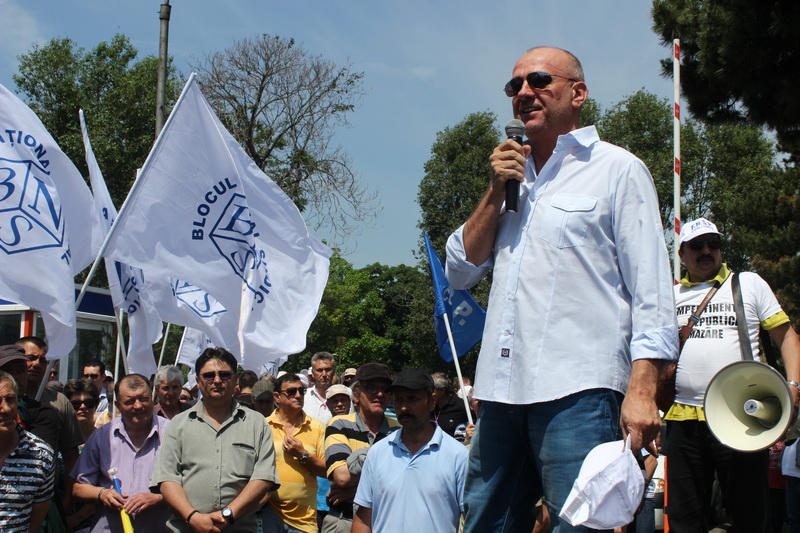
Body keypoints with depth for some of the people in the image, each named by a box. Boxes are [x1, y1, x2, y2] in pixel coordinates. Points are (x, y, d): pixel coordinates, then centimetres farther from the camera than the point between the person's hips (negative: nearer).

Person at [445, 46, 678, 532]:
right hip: (502, 391, 6)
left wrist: (641, 390, -15)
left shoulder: (617, 169, 4)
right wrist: (496, 192, 5)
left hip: (578, 390, -6)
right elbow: (461, 272, 17)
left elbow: (651, 291, -4)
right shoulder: (514, 177, 22)